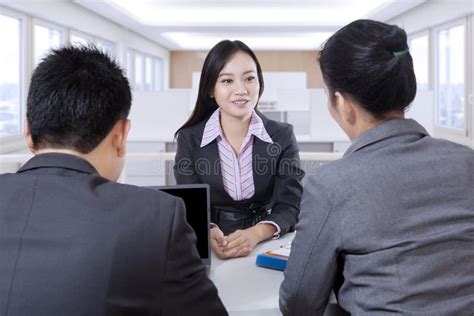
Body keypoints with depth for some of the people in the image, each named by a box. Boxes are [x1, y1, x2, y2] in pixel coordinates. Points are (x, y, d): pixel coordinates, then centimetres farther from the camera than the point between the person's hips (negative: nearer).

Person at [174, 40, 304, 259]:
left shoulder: (282, 136, -1)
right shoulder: (190, 139, -1)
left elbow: (290, 207, -6)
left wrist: (256, 233, -26)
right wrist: (209, 235, -27)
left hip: (266, 246, 0)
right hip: (209, 249, 0)